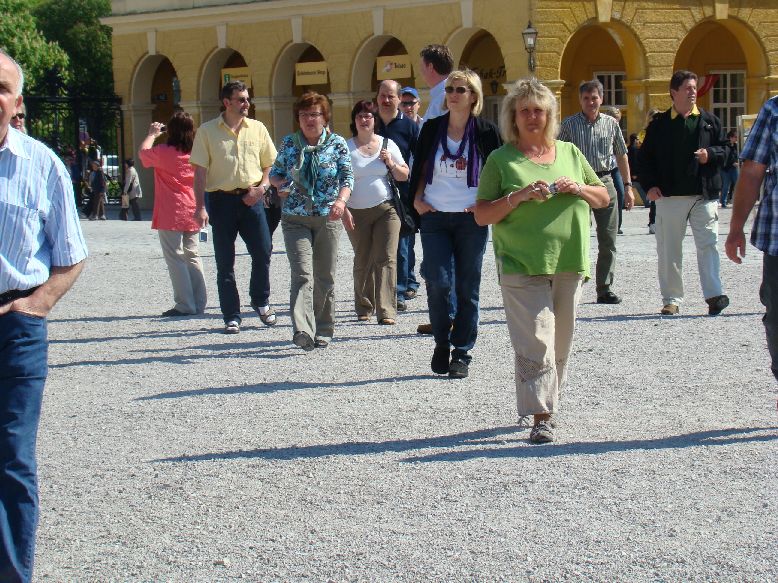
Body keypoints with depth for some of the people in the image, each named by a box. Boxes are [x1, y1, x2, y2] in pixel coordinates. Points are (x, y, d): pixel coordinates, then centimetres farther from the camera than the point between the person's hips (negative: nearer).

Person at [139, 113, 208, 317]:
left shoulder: (163, 151, -11)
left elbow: (142, 153, 9)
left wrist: (152, 134, 23)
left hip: (170, 215, -6)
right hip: (191, 213, 6)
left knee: (175, 258, -3)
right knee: (192, 256, 13)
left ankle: (185, 304, -6)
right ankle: (199, 302, 13)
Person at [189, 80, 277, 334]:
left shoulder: (257, 128, 9)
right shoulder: (207, 131, 1)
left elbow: (270, 164, 14)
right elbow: (200, 170, -2)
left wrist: (261, 187, -5)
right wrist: (200, 206, -10)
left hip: (251, 199, 2)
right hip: (222, 199, -2)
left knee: (263, 252, -2)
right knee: (224, 262, 2)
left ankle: (261, 302, 22)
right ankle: (231, 317, 10)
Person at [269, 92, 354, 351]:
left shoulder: (337, 143, 3)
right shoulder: (289, 143, 7)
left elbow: (348, 177, 0)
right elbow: (275, 172, 15)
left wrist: (341, 200, -19)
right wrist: (281, 184, -8)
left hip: (328, 218, 0)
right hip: (295, 219, 0)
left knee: (325, 277, 6)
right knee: (302, 274, -15)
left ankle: (323, 330, 19)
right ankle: (302, 330, -28)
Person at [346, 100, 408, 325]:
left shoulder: (387, 145, 7)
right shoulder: (346, 147, 3)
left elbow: (404, 176, 11)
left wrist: (391, 164, -7)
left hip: (386, 210, 0)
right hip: (357, 212, 0)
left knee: (386, 259, -9)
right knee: (362, 261, 7)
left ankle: (386, 311, -12)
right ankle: (364, 307, 20)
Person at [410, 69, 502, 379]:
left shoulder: (485, 131, 1)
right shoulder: (432, 128, 6)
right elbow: (419, 168, 13)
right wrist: (417, 199, 2)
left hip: (472, 219, -1)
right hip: (434, 217, 1)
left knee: (467, 287, 3)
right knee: (438, 283, -8)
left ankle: (462, 353, 12)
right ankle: (441, 342, 14)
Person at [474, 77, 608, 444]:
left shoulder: (570, 153, 14)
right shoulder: (501, 160, 3)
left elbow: (604, 198, 18)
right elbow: (481, 215, -1)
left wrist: (579, 189, -3)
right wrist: (518, 196, -14)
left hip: (569, 264, 4)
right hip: (522, 267, -4)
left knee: (560, 346, 10)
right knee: (535, 345, -12)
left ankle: (548, 405, 25)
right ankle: (541, 418, -10)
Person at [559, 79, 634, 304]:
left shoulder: (611, 124, 9)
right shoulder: (569, 124, 2)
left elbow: (622, 156, 15)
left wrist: (628, 186, 10)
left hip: (605, 182, 3)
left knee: (608, 241, 4)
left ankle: (604, 289, 11)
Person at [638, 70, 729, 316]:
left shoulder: (709, 121, 10)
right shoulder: (659, 124, 8)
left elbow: (724, 150, 13)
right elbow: (645, 157, 10)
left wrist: (710, 154, -9)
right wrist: (649, 185, -2)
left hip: (704, 194, 0)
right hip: (669, 195, 0)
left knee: (708, 244, -9)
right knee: (669, 250, 3)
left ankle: (713, 295, -10)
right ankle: (671, 299, 11)